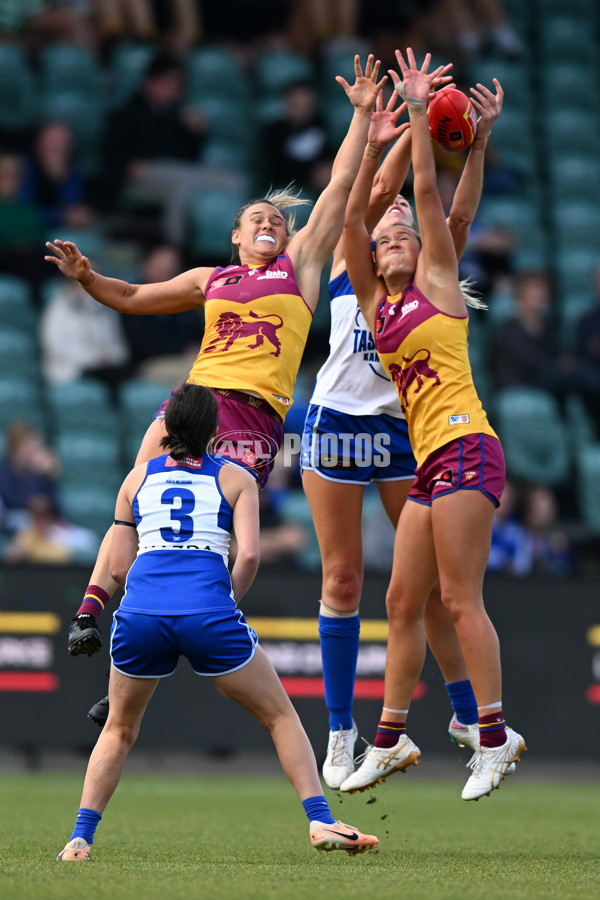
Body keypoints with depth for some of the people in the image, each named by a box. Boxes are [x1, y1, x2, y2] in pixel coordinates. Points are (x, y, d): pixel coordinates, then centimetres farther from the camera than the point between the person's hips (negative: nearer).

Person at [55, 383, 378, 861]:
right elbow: (249, 555, 3)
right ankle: (321, 821, 3)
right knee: (281, 717, 15)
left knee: (119, 731, 23)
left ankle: (80, 838, 10)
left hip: (140, 611, 2)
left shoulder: (137, 478, 22)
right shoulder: (235, 478, 16)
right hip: (207, 610, -2)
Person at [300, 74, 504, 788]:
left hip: (402, 428, 2)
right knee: (343, 578, 0)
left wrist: (478, 142, -11)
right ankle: (341, 731, 6)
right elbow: (378, 186, -6)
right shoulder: (349, 260, 7)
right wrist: (415, 126, -15)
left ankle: (467, 715, 12)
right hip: (337, 423, -2)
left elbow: (459, 219, -2)